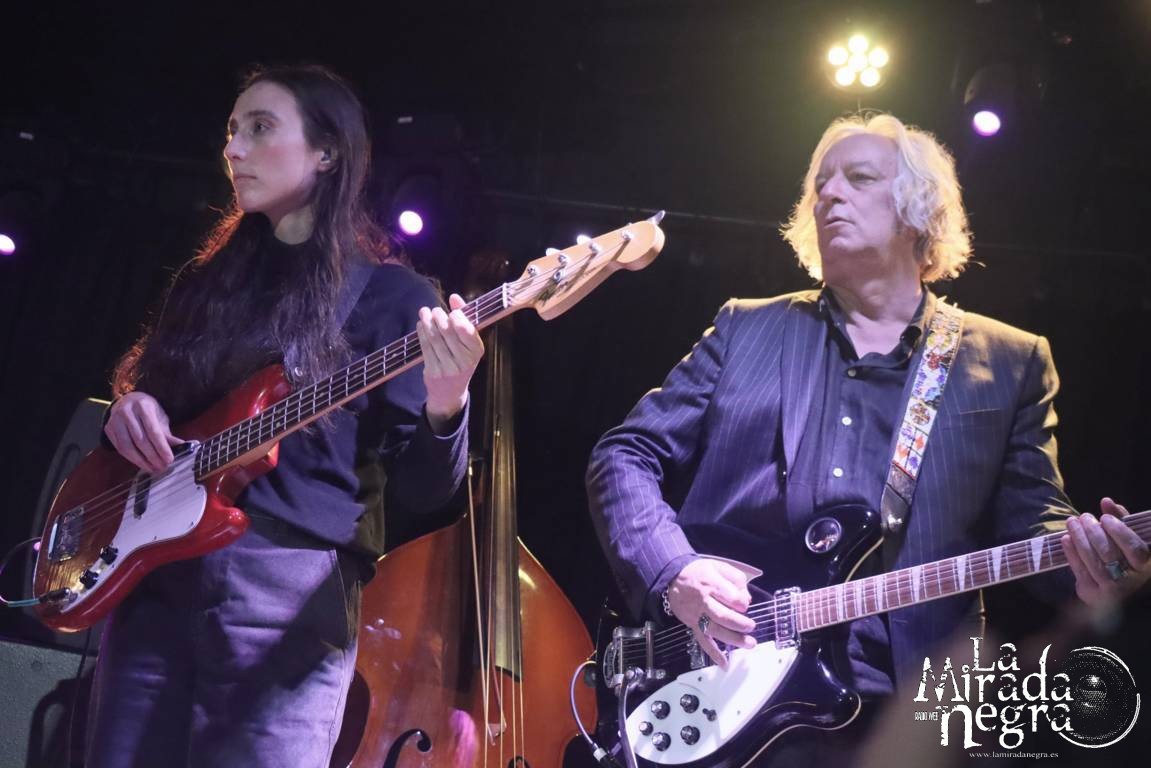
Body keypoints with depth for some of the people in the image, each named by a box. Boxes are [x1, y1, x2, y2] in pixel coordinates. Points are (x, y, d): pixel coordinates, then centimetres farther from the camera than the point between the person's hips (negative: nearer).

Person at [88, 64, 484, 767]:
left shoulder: (390, 294, 0)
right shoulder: (213, 275, 16)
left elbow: (418, 489, -5)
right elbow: (141, 384, 26)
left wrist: (445, 405, -26)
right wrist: (130, 408, 2)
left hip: (290, 593, -5)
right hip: (154, 575, 5)